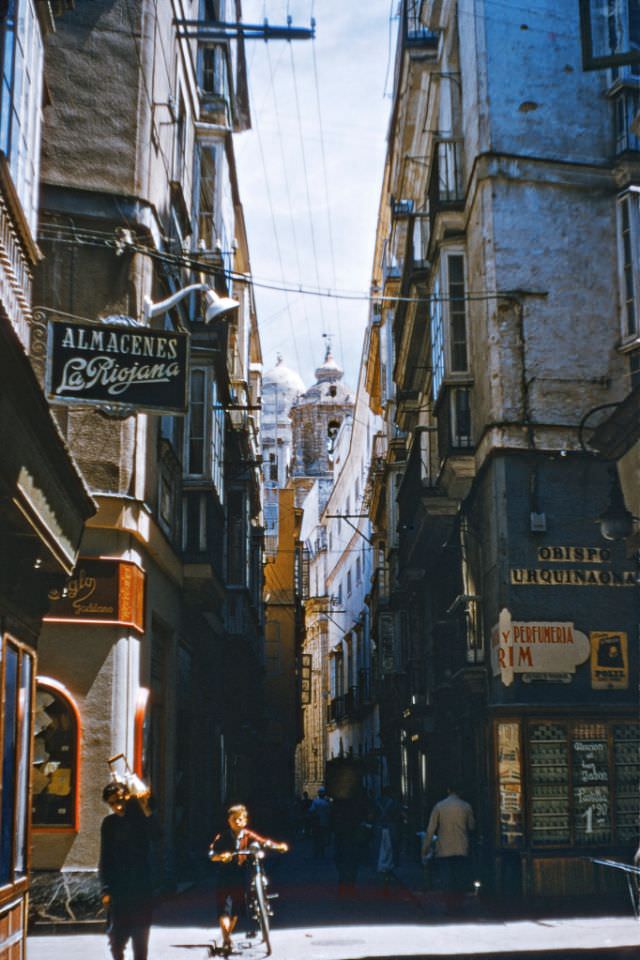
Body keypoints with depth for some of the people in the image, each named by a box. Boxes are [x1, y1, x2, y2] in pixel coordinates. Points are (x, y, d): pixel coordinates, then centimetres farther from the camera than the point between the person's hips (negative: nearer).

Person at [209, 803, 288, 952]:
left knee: (236, 908, 10)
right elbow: (212, 853, -15)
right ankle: (226, 940, -10)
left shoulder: (248, 835, -1)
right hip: (226, 874, -3)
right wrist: (221, 856, -36)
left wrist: (278, 846, -28)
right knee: (224, 908, -12)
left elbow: (263, 841, -12)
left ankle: (228, 935, 29)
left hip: (241, 874, 3)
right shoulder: (222, 837, -7)